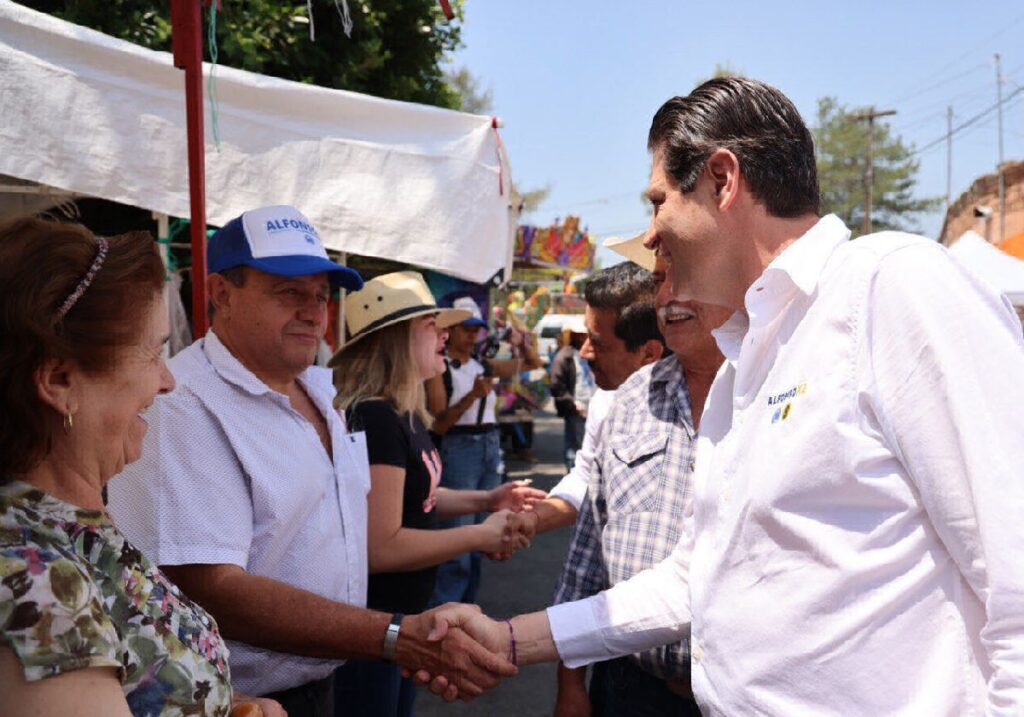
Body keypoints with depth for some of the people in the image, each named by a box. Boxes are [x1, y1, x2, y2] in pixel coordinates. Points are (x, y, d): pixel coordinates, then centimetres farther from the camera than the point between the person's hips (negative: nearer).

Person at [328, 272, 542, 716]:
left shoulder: (403, 414, 5)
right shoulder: (375, 418, -25)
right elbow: (381, 547, -29)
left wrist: (484, 500, 5)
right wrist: (482, 536, -19)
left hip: (403, 613, 10)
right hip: (371, 624, -10)